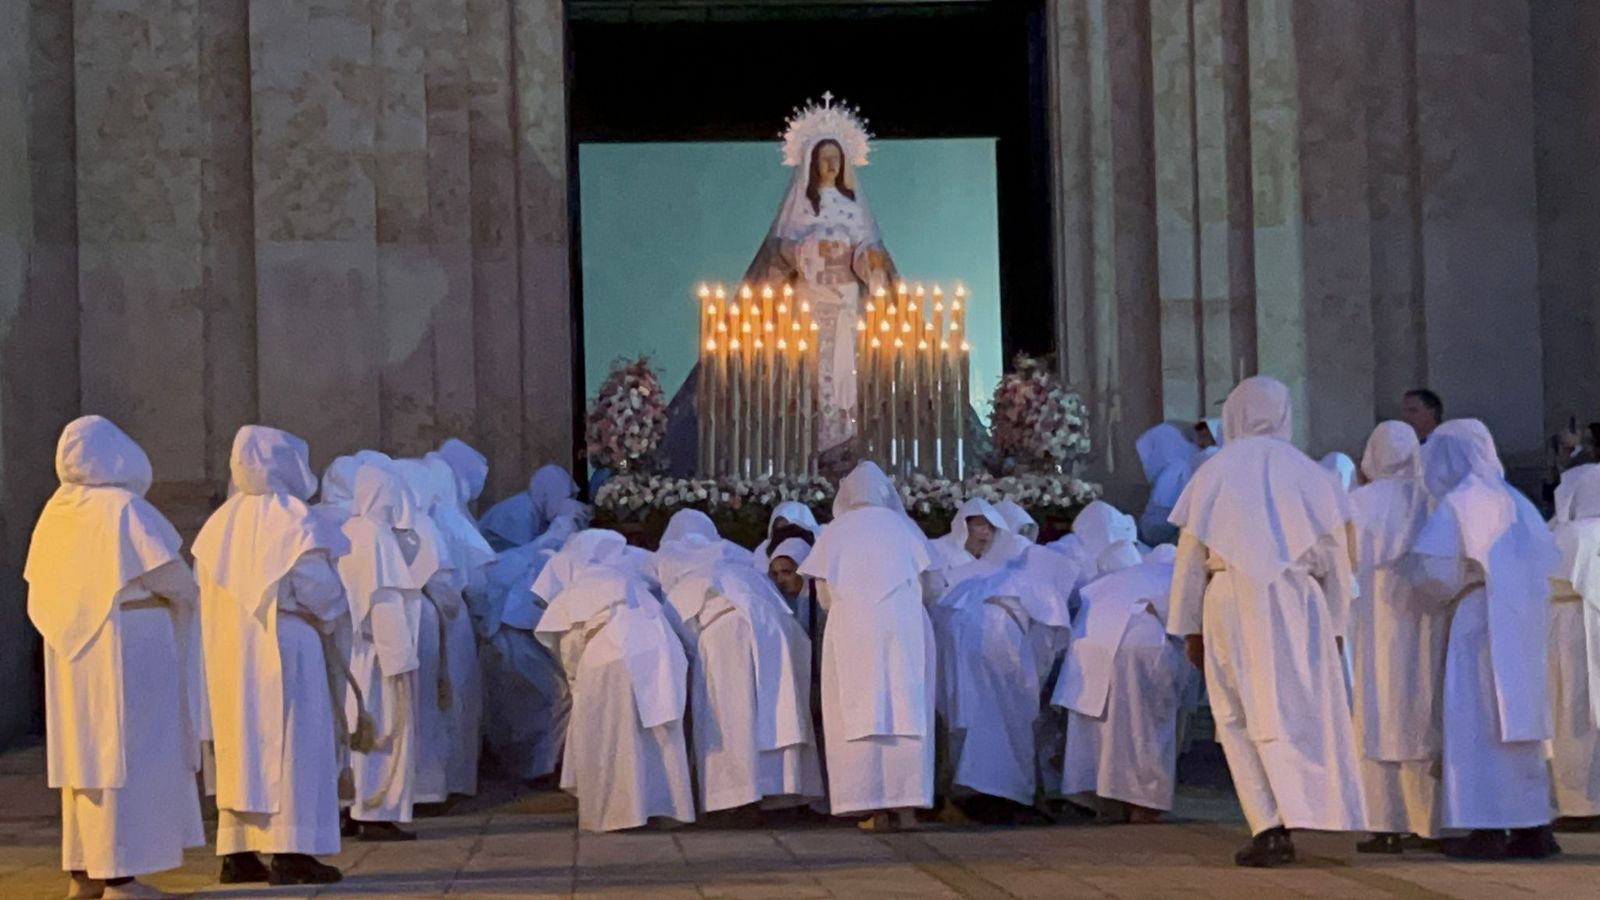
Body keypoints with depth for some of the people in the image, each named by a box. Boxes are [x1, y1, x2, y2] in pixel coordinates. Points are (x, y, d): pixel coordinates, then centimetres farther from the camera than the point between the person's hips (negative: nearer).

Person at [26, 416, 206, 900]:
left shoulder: (56, 512, 6)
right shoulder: (123, 508, -15)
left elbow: (40, 592, 11)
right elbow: (175, 582, -16)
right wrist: (185, 594, 3)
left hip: (74, 653, 8)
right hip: (127, 646, -7)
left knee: (84, 751, 12)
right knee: (128, 752, -5)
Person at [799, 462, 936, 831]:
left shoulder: (833, 532, 8)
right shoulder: (903, 526, 9)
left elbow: (825, 597, 7)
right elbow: (924, 585, 9)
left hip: (852, 628, 0)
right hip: (904, 625, 1)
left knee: (860, 713, 2)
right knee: (905, 709, 3)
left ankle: (875, 808, -3)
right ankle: (905, 805, -2)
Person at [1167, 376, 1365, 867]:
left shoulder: (1214, 472, 3)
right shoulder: (1307, 472, 4)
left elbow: (1190, 555, 3)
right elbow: (1334, 555, 4)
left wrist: (1189, 626, 9)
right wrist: (1335, 624, 11)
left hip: (1231, 606, 0)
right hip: (1297, 606, 1)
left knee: (1243, 720, 6)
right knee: (1298, 714, 5)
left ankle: (1269, 828, -2)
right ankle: (1291, 823, -6)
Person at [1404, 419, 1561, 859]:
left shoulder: (1460, 502, -7)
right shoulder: (1515, 501, 15)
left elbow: (1429, 563, -15)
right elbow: (1550, 560, 18)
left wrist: (1437, 594, 4)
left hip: (1480, 624, -7)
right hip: (1524, 625, 7)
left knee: (1478, 723, -5)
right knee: (1518, 720, 11)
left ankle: (1489, 830, -8)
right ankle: (1534, 828, 10)